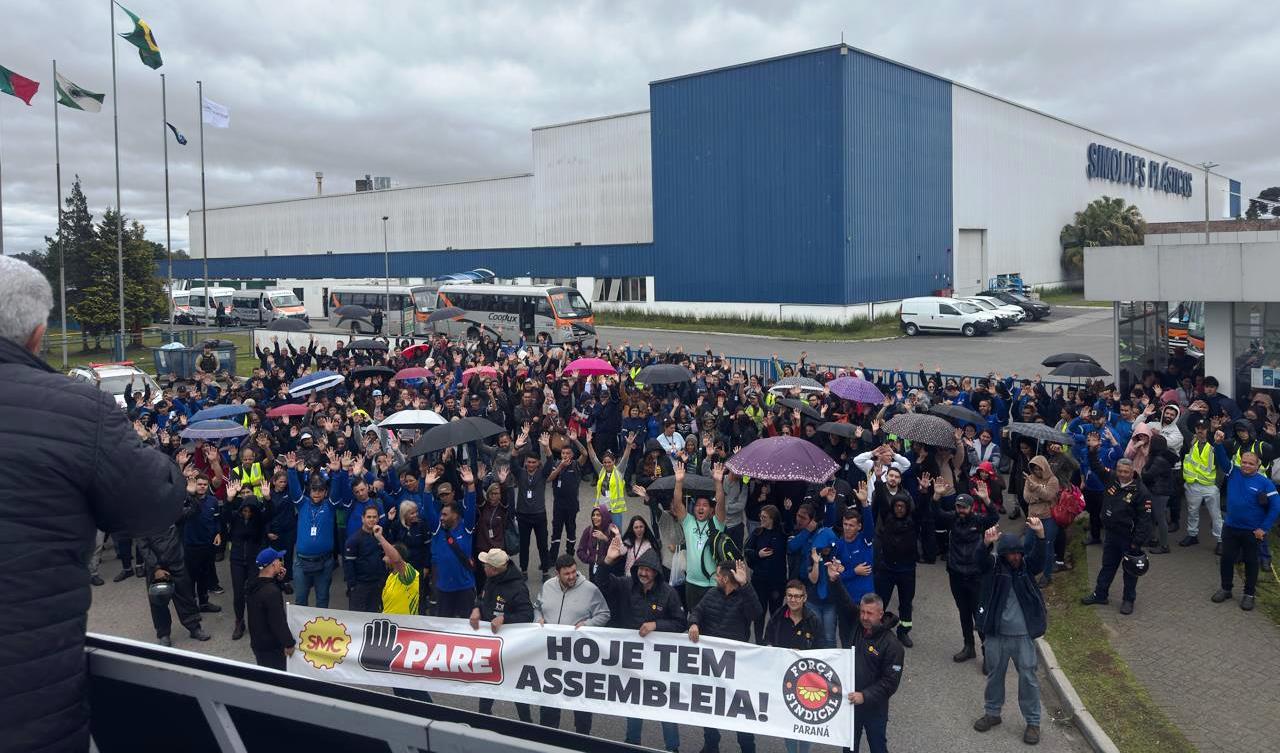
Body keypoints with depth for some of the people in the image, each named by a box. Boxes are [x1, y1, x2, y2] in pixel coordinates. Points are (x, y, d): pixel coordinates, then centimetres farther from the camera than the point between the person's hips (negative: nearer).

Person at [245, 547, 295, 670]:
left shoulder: (253, 585, 1)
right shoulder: (272, 592, -28)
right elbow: (278, 621, -25)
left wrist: (278, 580, -1)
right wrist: (289, 643, -14)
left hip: (257, 641, 9)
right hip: (271, 646, -9)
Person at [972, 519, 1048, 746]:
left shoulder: (1026, 565, -2)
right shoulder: (993, 565, -6)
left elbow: (1039, 555, -21)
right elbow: (979, 558, -26)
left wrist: (1039, 535, -42)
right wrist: (986, 543, -49)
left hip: (1023, 635, 0)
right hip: (996, 633, 0)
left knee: (1028, 678, 6)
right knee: (994, 674, 16)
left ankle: (1033, 722, 20)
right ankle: (992, 713, 34)